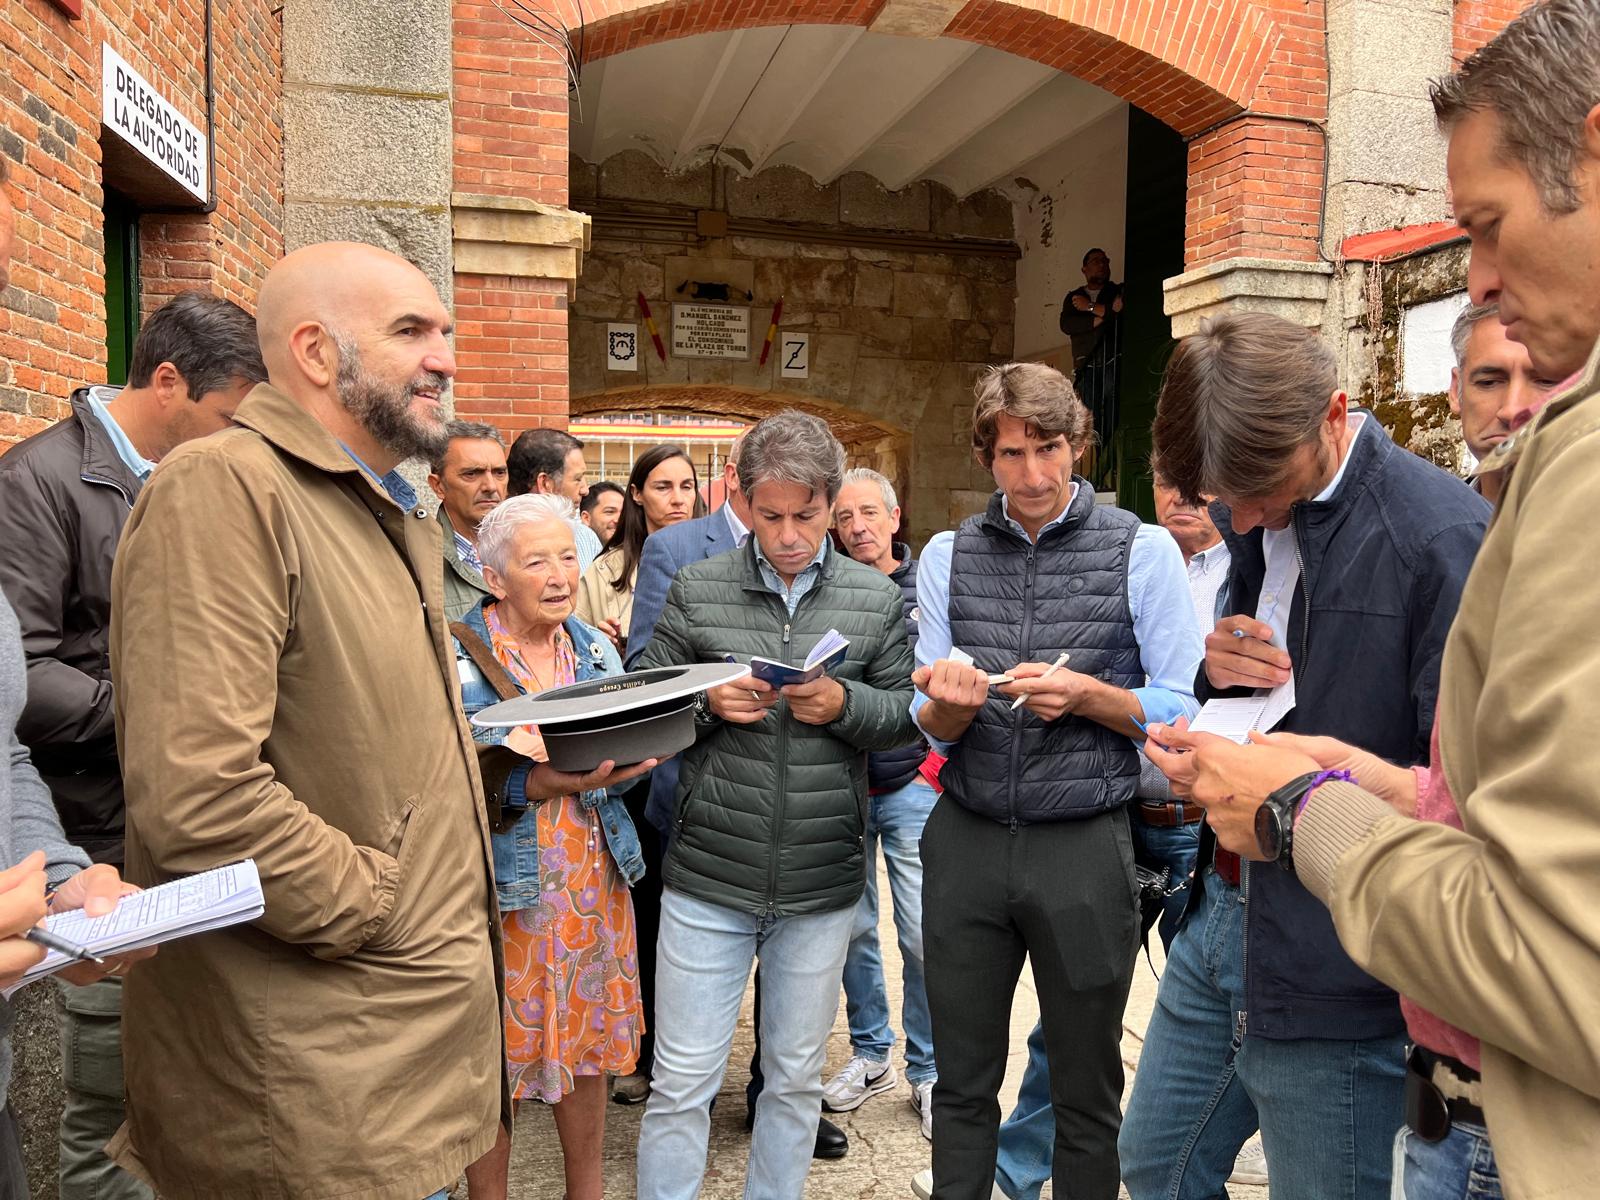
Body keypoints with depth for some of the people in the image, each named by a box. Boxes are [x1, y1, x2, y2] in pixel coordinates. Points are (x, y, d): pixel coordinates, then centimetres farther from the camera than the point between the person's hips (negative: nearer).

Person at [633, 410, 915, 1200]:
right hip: (708, 876, -1)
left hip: (822, 885, 1)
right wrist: (708, 702, -16)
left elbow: (909, 716, 2)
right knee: (681, 1084, 8)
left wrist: (843, 703, -16)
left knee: (795, 1080, 18)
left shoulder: (877, 599, 1)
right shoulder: (696, 591, 0)